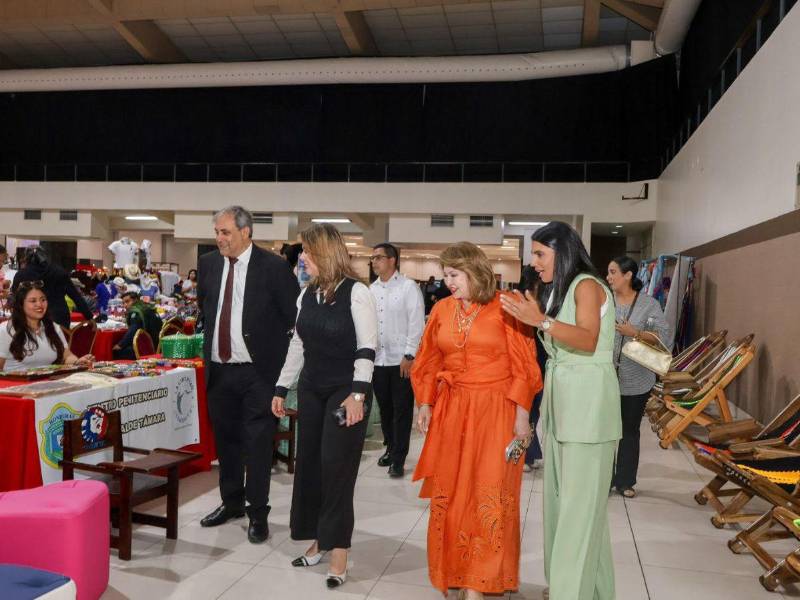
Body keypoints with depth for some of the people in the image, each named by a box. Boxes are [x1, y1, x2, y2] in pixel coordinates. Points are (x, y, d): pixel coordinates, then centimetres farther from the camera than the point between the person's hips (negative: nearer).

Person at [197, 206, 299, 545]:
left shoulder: (273, 267, -11)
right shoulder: (208, 263, 5)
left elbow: (294, 315, -5)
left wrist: (276, 349, -4)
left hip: (258, 371, -5)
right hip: (219, 370, 5)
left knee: (257, 444, 0)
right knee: (226, 440, 16)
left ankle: (258, 514, 14)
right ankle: (231, 503, 33)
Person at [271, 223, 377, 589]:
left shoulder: (356, 292, -12)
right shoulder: (306, 294, 8)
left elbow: (367, 348, -16)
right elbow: (298, 345, 14)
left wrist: (357, 394, -25)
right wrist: (281, 388, 13)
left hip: (345, 391, -7)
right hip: (311, 390, 7)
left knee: (337, 469, -4)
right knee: (309, 465, 10)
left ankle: (339, 554, 6)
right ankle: (318, 541, 24)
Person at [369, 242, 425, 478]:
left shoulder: (409, 287, -6)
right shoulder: (371, 289, 10)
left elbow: (417, 324, -10)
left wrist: (409, 356, -13)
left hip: (401, 360, -5)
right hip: (378, 359, 5)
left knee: (402, 410, 1)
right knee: (384, 407, 15)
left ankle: (398, 458, 9)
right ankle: (390, 448, 33)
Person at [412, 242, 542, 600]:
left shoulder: (505, 308, -7)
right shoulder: (442, 309, 6)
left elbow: (522, 366, -6)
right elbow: (430, 362, 12)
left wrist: (522, 415, -8)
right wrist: (425, 404, 7)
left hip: (495, 411, -4)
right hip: (450, 410, 4)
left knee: (488, 496, -1)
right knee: (449, 493, 9)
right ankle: (455, 570, 26)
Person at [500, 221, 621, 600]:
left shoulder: (587, 285, -8)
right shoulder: (556, 290, 17)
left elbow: (589, 340, -23)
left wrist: (541, 320, -29)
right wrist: (528, 317, 6)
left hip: (587, 401, -9)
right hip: (560, 400, 9)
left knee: (580, 501, -3)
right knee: (560, 497, 12)